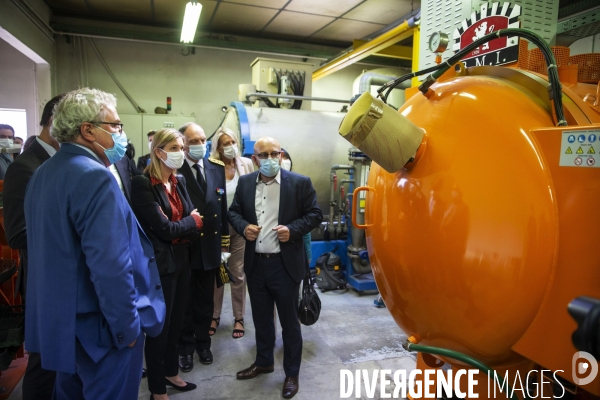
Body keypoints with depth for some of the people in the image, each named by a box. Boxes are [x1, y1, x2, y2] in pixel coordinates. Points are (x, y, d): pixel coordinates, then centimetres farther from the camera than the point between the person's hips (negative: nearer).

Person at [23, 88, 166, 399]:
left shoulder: (42, 174, 6)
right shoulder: (95, 178, -23)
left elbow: (51, 246, 13)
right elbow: (110, 265, -27)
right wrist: (128, 325, -17)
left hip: (59, 317, 9)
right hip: (98, 325, -9)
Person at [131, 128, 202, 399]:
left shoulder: (180, 181, 8)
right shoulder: (143, 183, -15)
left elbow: (193, 216, 5)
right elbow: (163, 228, -19)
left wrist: (181, 229, -14)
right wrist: (193, 221, -6)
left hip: (182, 259, 7)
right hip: (160, 263, -7)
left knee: (176, 321, 19)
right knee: (160, 325, 7)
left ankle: (170, 372, 39)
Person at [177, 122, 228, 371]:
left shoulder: (217, 168, 5)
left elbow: (222, 205, 7)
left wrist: (224, 239, 7)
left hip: (210, 244, 4)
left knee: (206, 300, 18)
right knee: (184, 301, 14)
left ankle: (203, 343, 37)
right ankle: (186, 347, 32)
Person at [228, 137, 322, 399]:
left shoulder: (300, 183, -7)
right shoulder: (245, 183, 5)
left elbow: (315, 214, -4)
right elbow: (233, 212, 12)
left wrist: (293, 229, -19)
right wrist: (243, 227, -9)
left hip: (285, 264, -4)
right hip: (255, 264, 4)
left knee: (289, 321, 9)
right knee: (261, 318, 20)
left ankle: (292, 373, 29)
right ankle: (263, 361, 42)